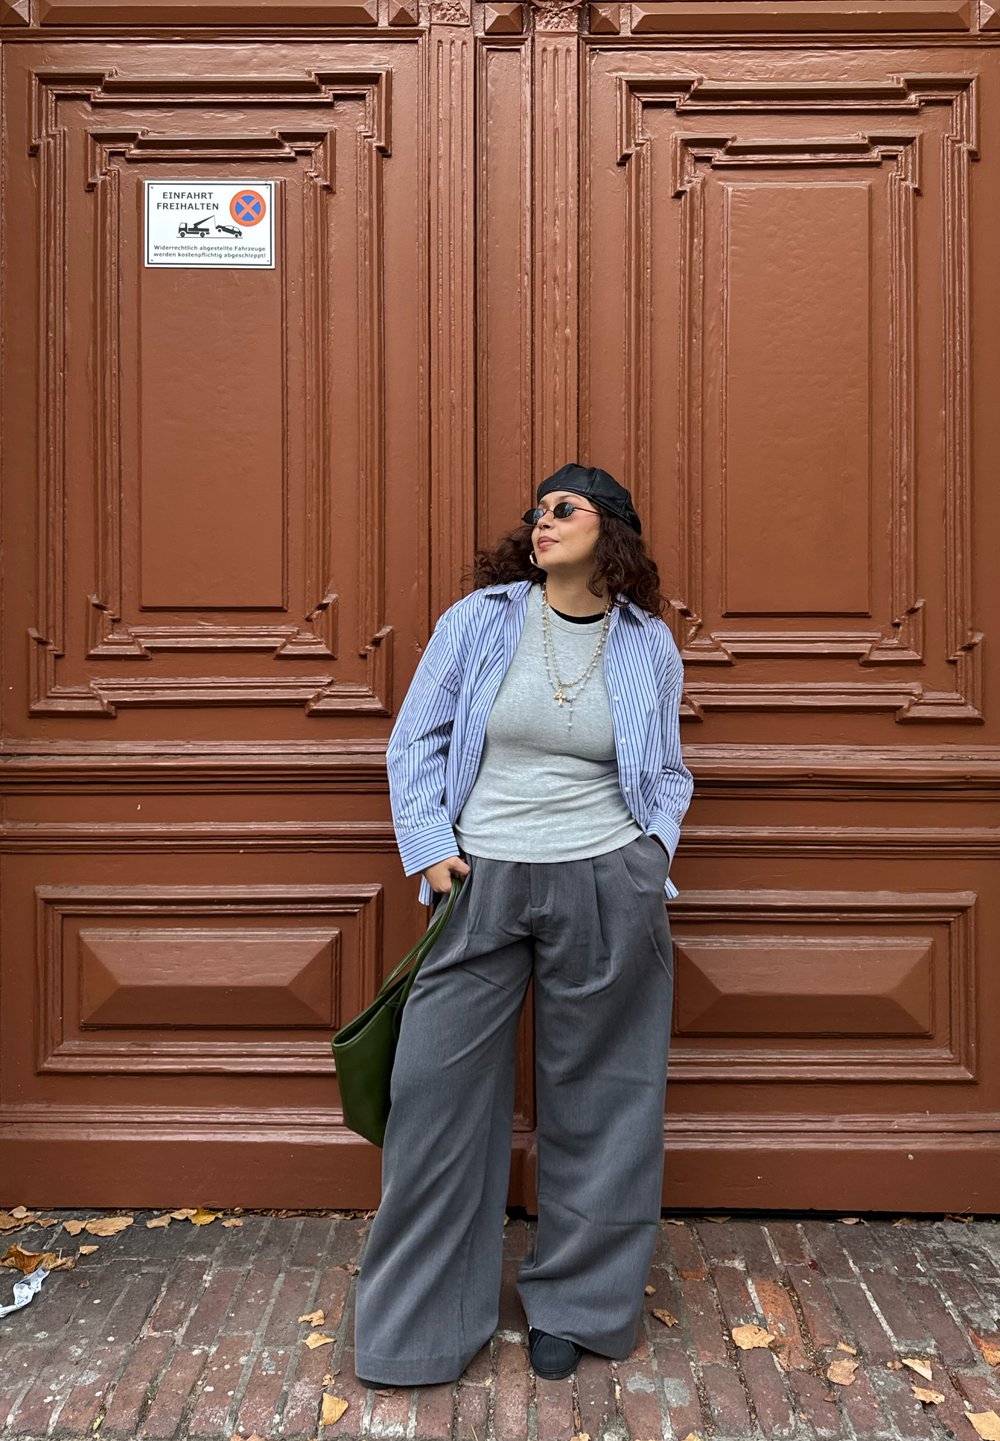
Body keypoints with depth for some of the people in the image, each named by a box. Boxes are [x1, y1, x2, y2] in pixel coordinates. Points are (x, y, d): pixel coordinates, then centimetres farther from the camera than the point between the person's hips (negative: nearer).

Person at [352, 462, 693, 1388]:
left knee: (592, 1095, 11)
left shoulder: (649, 644, 5)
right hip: (481, 885, 0)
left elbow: (667, 773, 16)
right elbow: (415, 742, 5)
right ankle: (419, 1316, 25)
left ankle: (571, 1306, 34)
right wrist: (429, 848, -5)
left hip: (608, 888, 1)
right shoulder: (478, 619, 2)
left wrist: (656, 848, 0)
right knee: (438, 1085, 2)